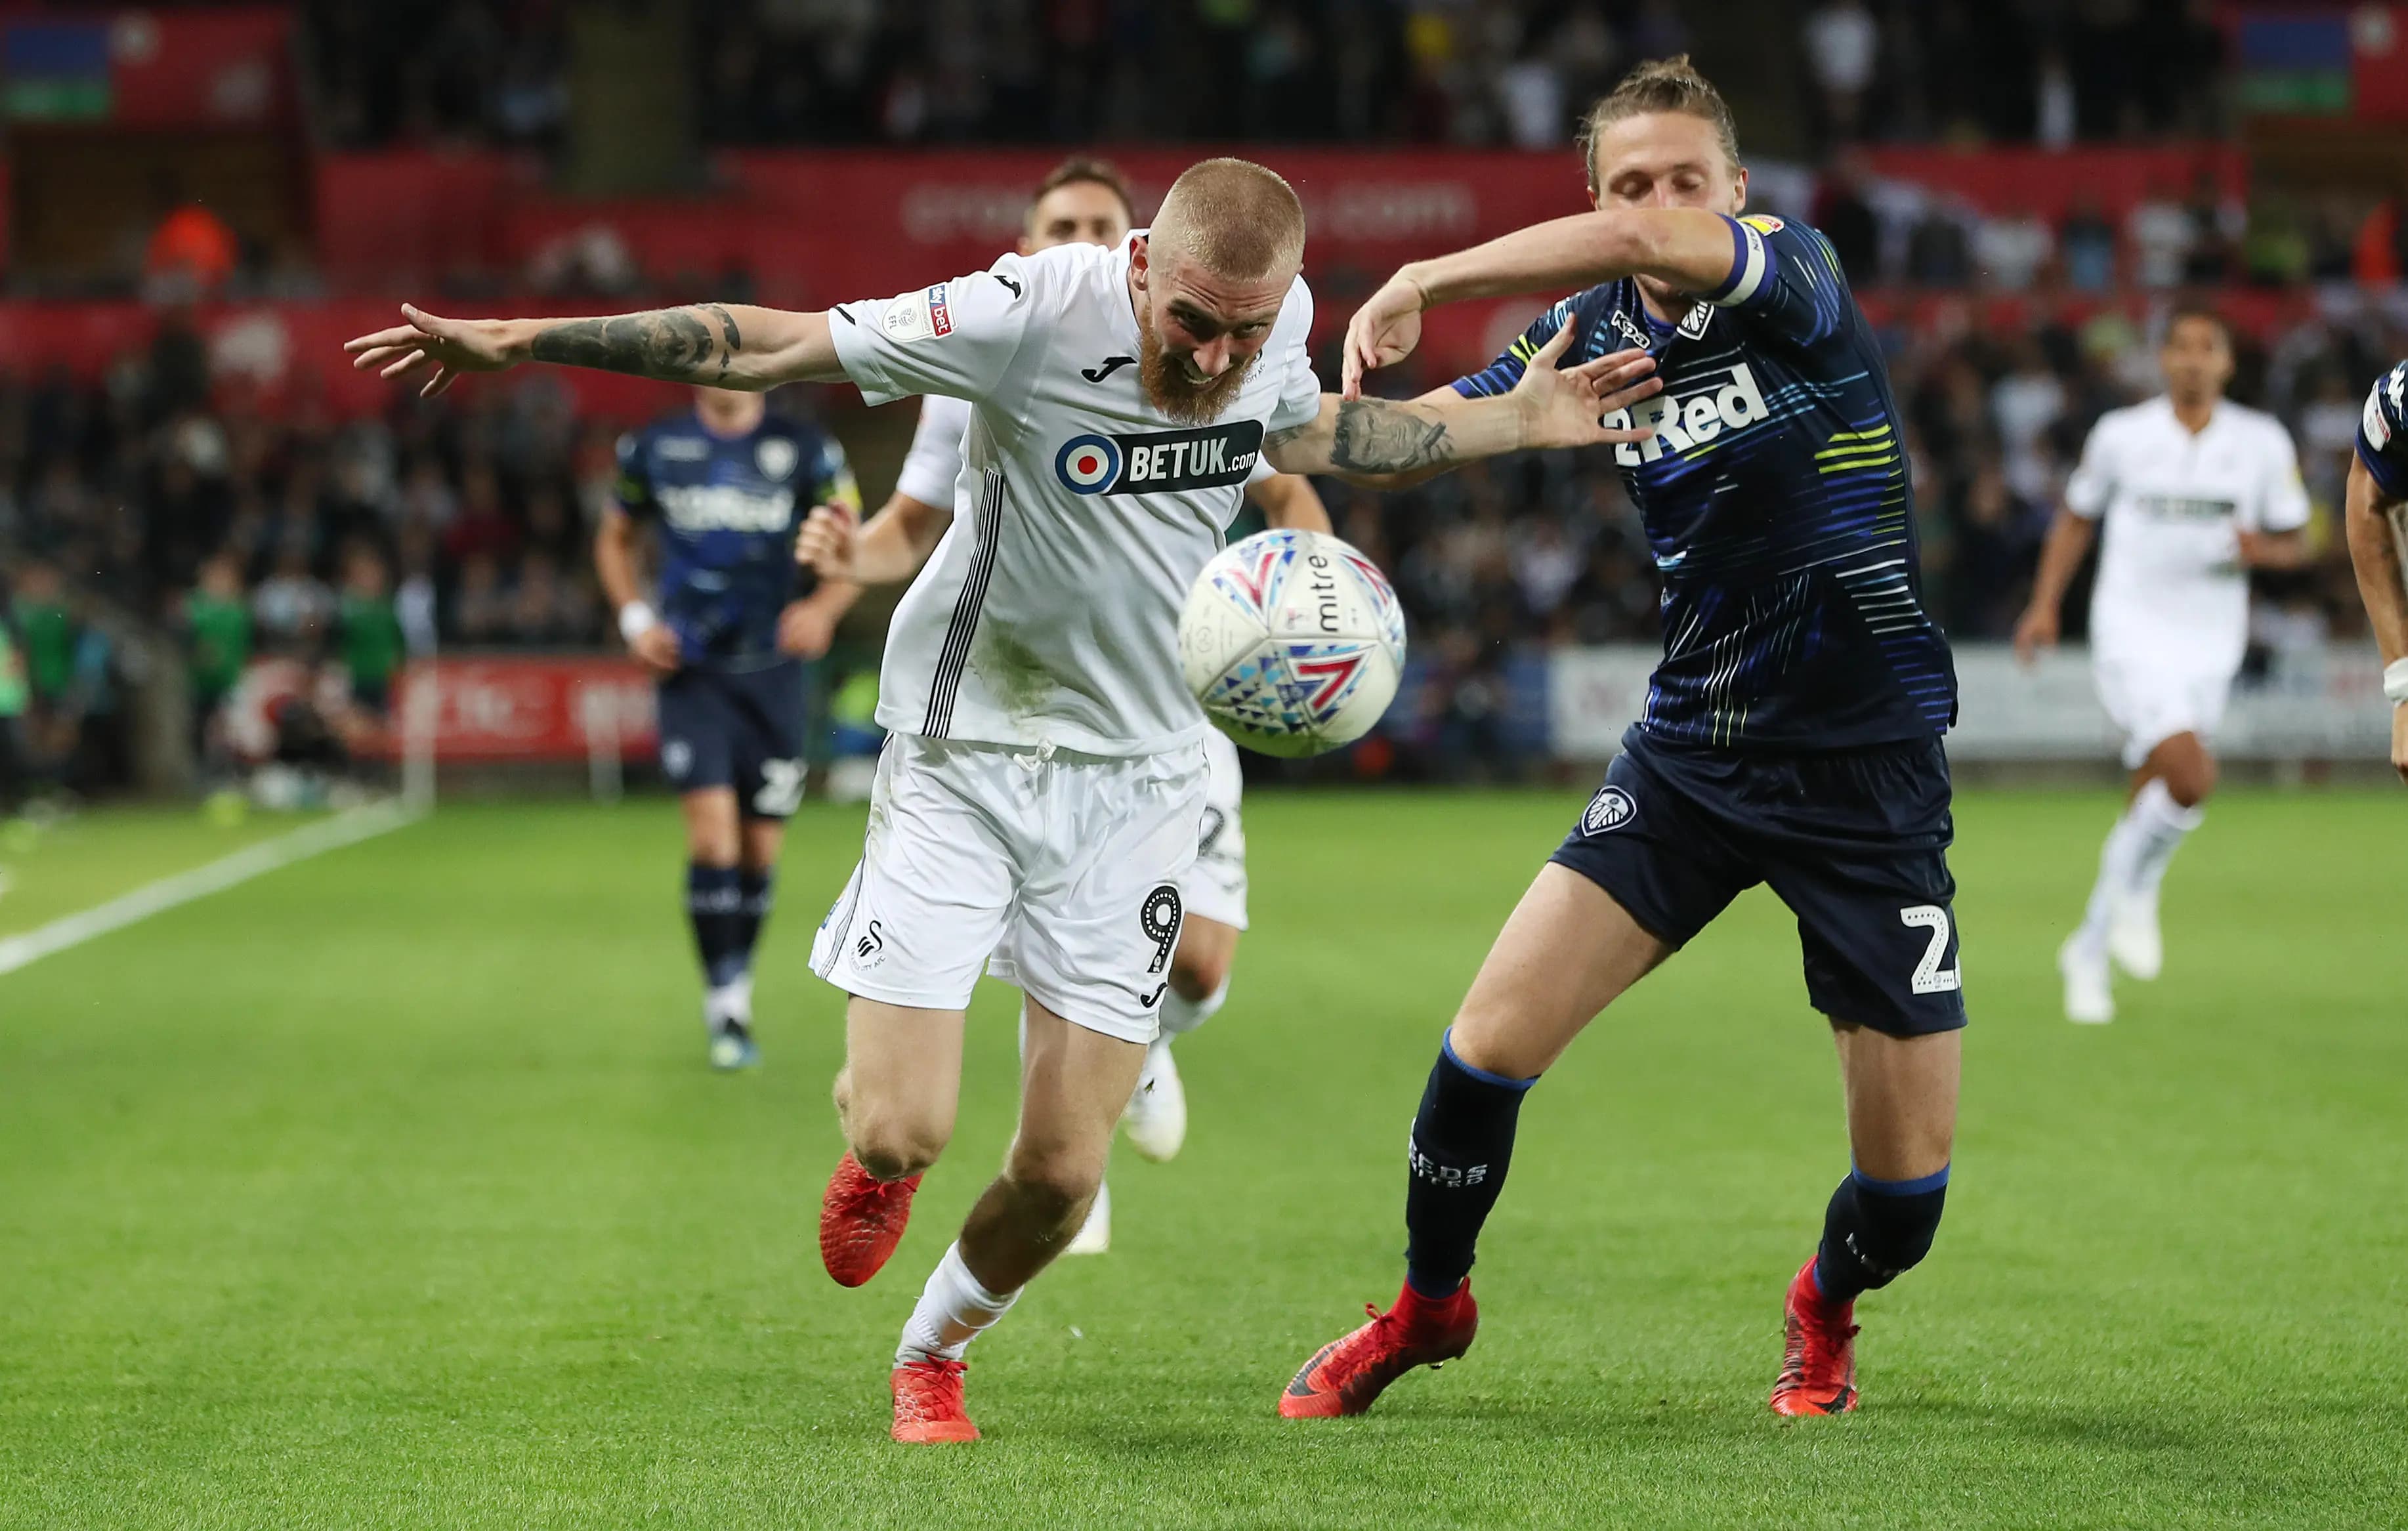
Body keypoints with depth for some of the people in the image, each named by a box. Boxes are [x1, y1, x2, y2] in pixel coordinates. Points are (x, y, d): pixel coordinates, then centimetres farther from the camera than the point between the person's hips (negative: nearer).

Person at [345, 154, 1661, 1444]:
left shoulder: (1279, 322, -7)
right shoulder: (1031, 316, -23)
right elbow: (772, 348, -17)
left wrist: (1517, 422, 15)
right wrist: (526, 342, -18)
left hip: (1136, 773, 4)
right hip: (963, 753, -3)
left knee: (1060, 1173, -1)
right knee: (902, 1130, -13)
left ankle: (933, 1353, 31)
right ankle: (877, 1159, 27)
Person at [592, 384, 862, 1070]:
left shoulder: (806, 452, 0)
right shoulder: (653, 449, 3)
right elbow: (615, 538, 17)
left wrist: (822, 607, -12)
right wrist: (636, 619, 1)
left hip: (772, 672, 1)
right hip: (691, 672, -1)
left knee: (761, 848, 5)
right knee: (712, 829, -15)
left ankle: (736, 988, 25)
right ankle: (725, 1006, -9)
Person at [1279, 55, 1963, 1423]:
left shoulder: (1795, 279, -15)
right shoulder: (1590, 335, 1)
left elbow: (1656, 250, -36)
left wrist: (1420, 284, -33)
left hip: (1868, 767, -4)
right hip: (1692, 749, 4)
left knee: (1910, 1174, -3)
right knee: (1495, 1038, -9)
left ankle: (1827, 1310, 33)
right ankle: (1430, 1306, 19)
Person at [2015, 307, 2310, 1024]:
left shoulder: (2264, 442, 3)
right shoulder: (2120, 435, 0)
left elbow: (2295, 543, 10)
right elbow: (2077, 518, 14)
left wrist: (2262, 549, -13)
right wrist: (2045, 604, 5)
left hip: (2211, 644, 3)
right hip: (2132, 635, -3)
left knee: (2149, 805, 7)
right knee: (2191, 774, -24)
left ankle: (2089, 951, 25)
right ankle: (2135, 887, 2)